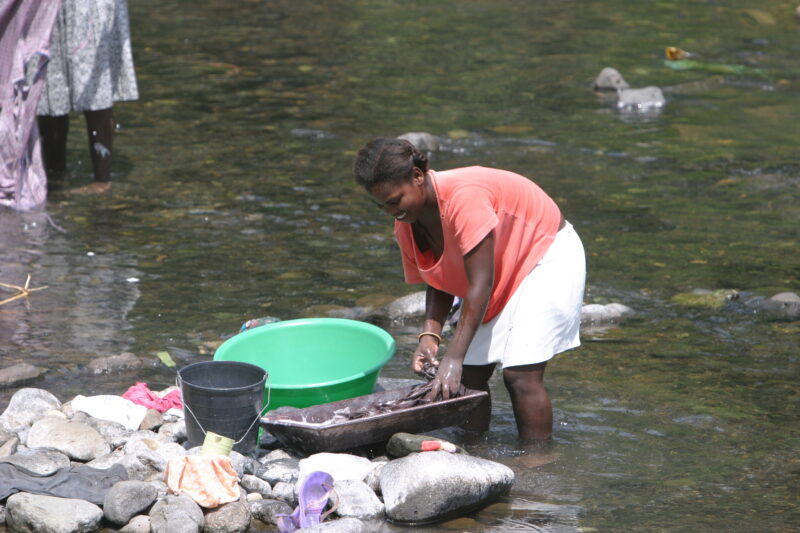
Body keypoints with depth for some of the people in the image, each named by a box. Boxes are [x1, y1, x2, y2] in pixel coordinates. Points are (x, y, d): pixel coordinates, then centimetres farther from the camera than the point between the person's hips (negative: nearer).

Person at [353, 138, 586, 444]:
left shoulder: (463, 197, -35)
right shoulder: (406, 226, -9)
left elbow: (480, 285, -35)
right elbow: (438, 285, 2)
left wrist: (454, 357, -37)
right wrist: (430, 335, -18)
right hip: (504, 271, 8)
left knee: (520, 373, -17)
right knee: (471, 374, 0)